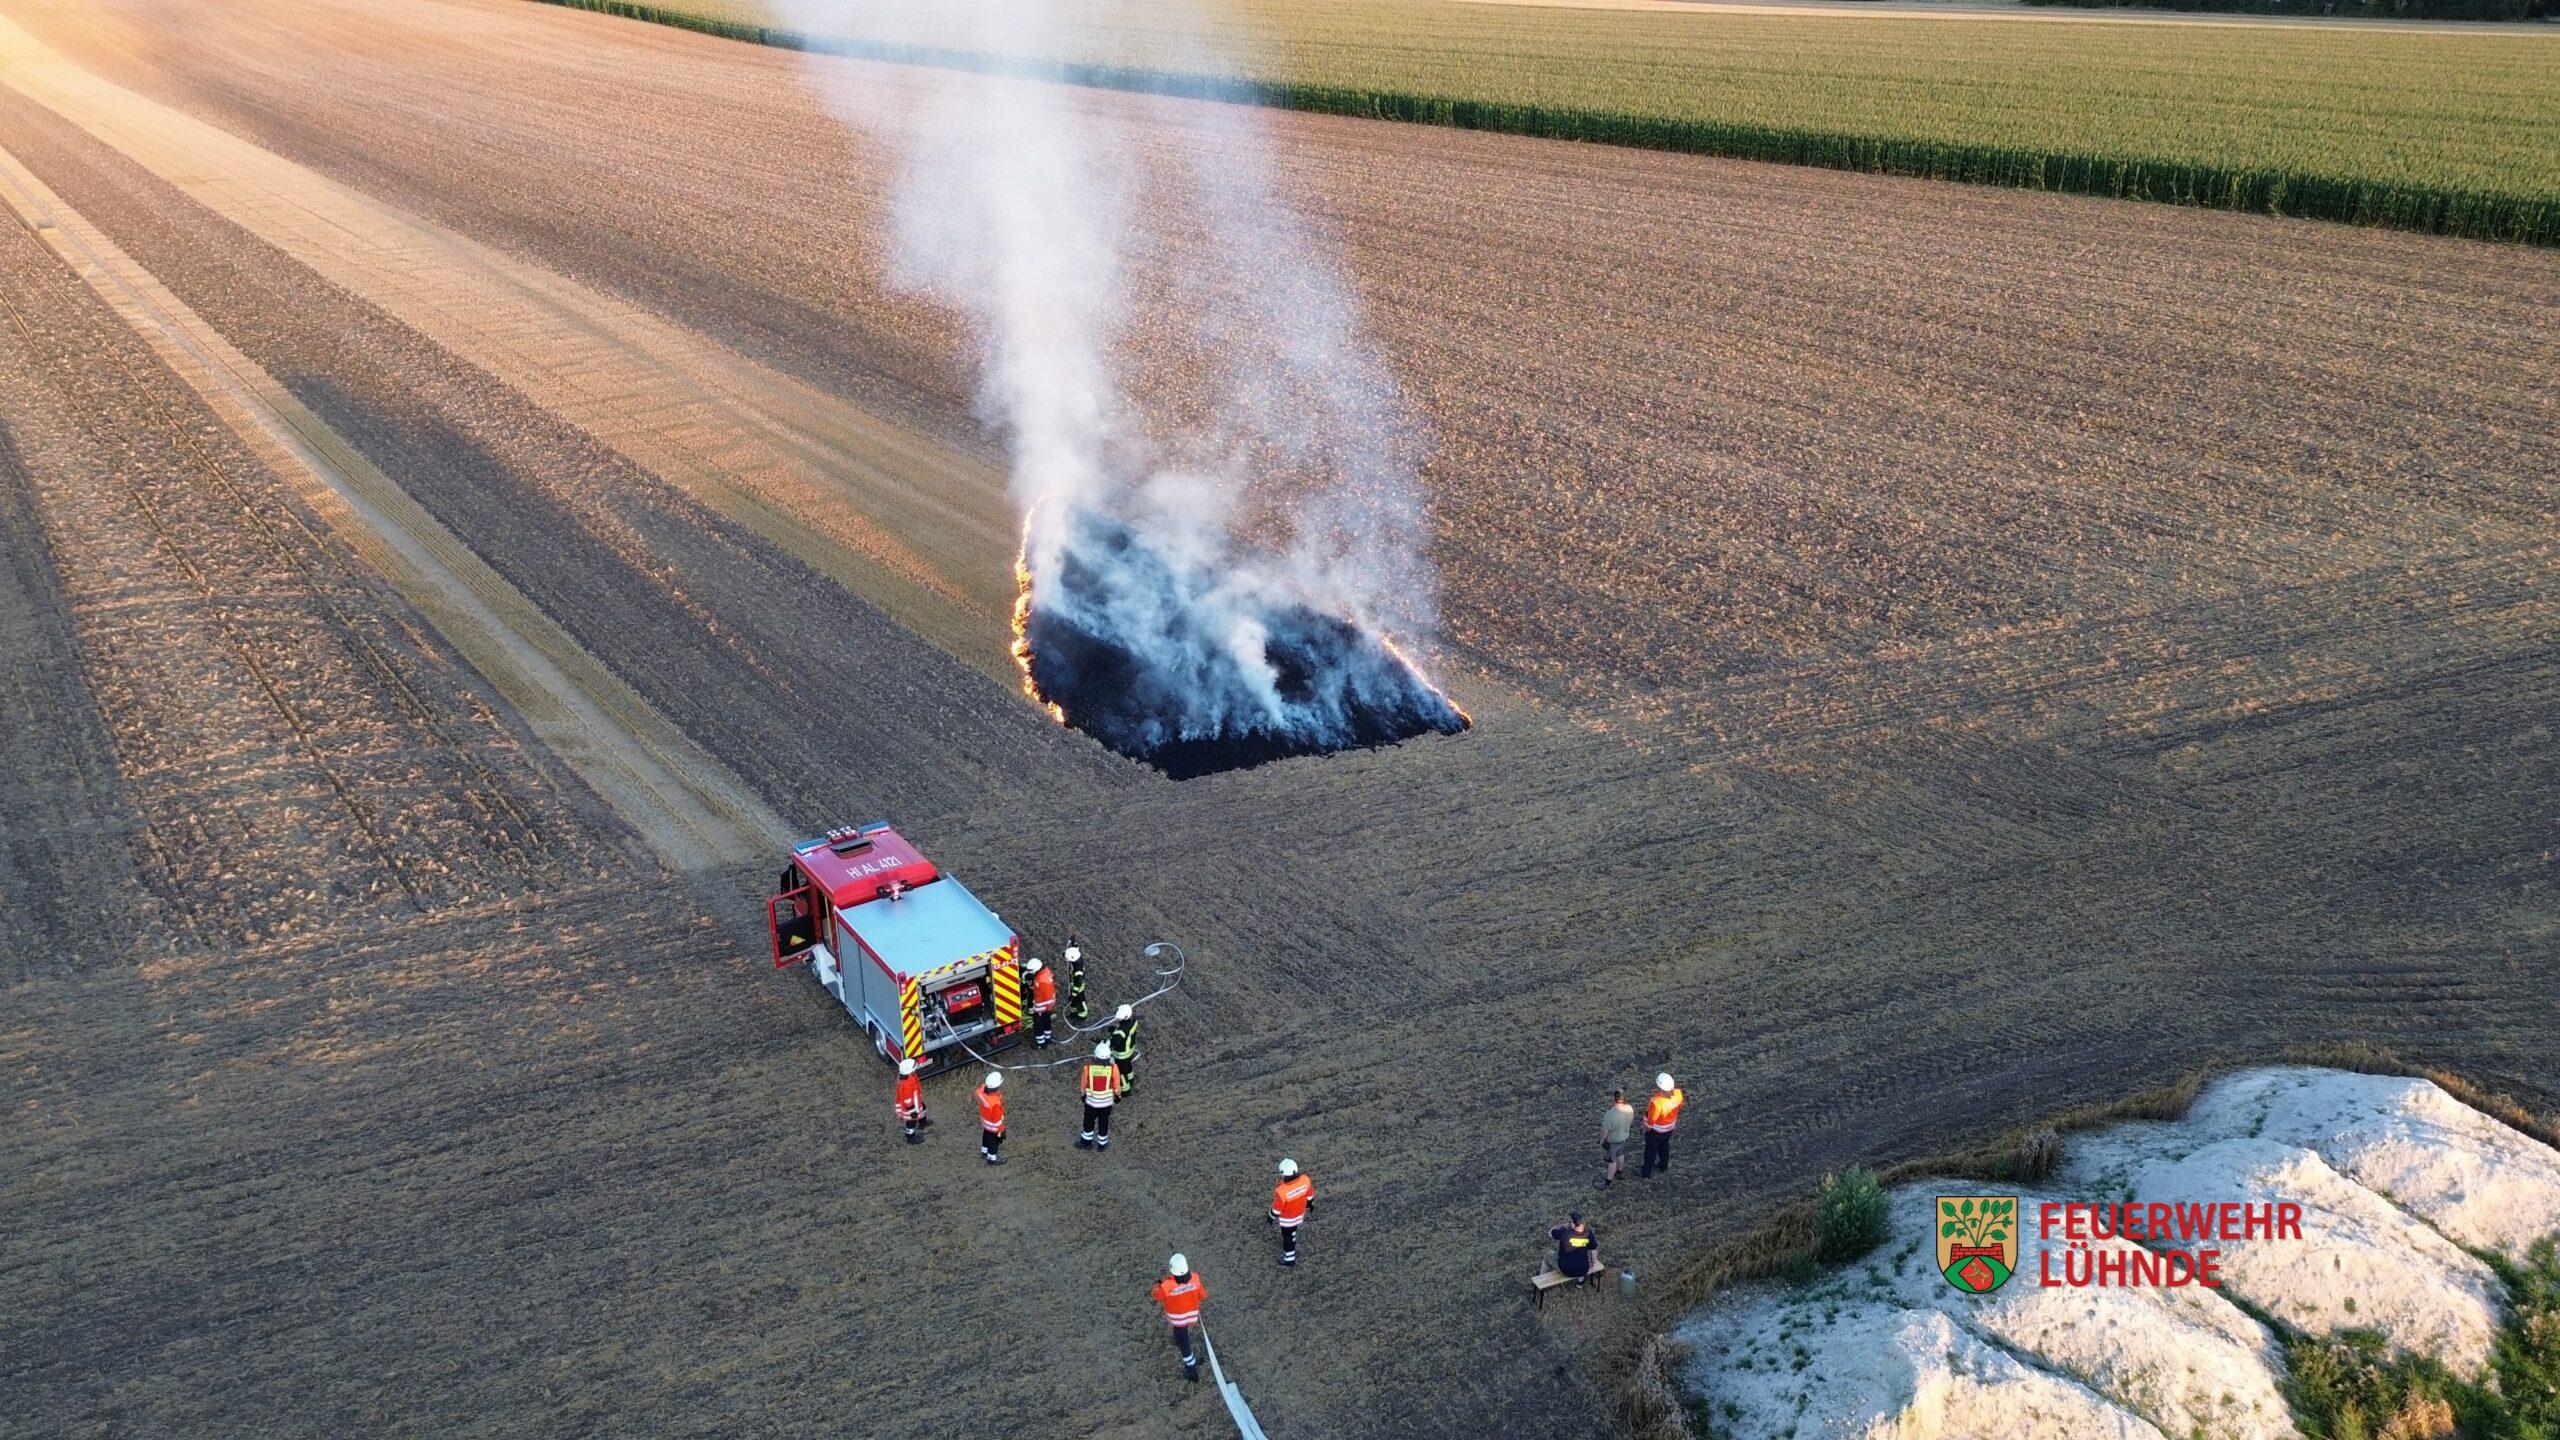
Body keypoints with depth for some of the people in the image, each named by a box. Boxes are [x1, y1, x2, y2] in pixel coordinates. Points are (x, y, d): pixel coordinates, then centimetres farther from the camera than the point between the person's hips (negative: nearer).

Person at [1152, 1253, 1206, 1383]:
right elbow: (1203, 1295, -9)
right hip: (1192, 1314, 3)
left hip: (1177, 1318, -3)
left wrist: (1157, 1285, 6)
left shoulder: (1167, 1286, -37)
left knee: (1183, 1343, 15)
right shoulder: (1195, 1279, -28)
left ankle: (1192, 1372, 26)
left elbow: (1157, 1297, -13)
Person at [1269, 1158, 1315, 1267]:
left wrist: (1271, 1217, -3)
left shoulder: (1281, 1191, -42)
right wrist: (1310, 1204, 14)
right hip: (1300, 1212, 5)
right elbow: (1310, 1194, -7)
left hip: (1287, 1217, -5)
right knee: (1292, 1230, 33)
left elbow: (1277, 1208, -24)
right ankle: (1291, 1247, 60)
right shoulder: (1305, 1180, -29)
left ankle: (1289, 1259, 41)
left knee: (1287, 1236, 21)